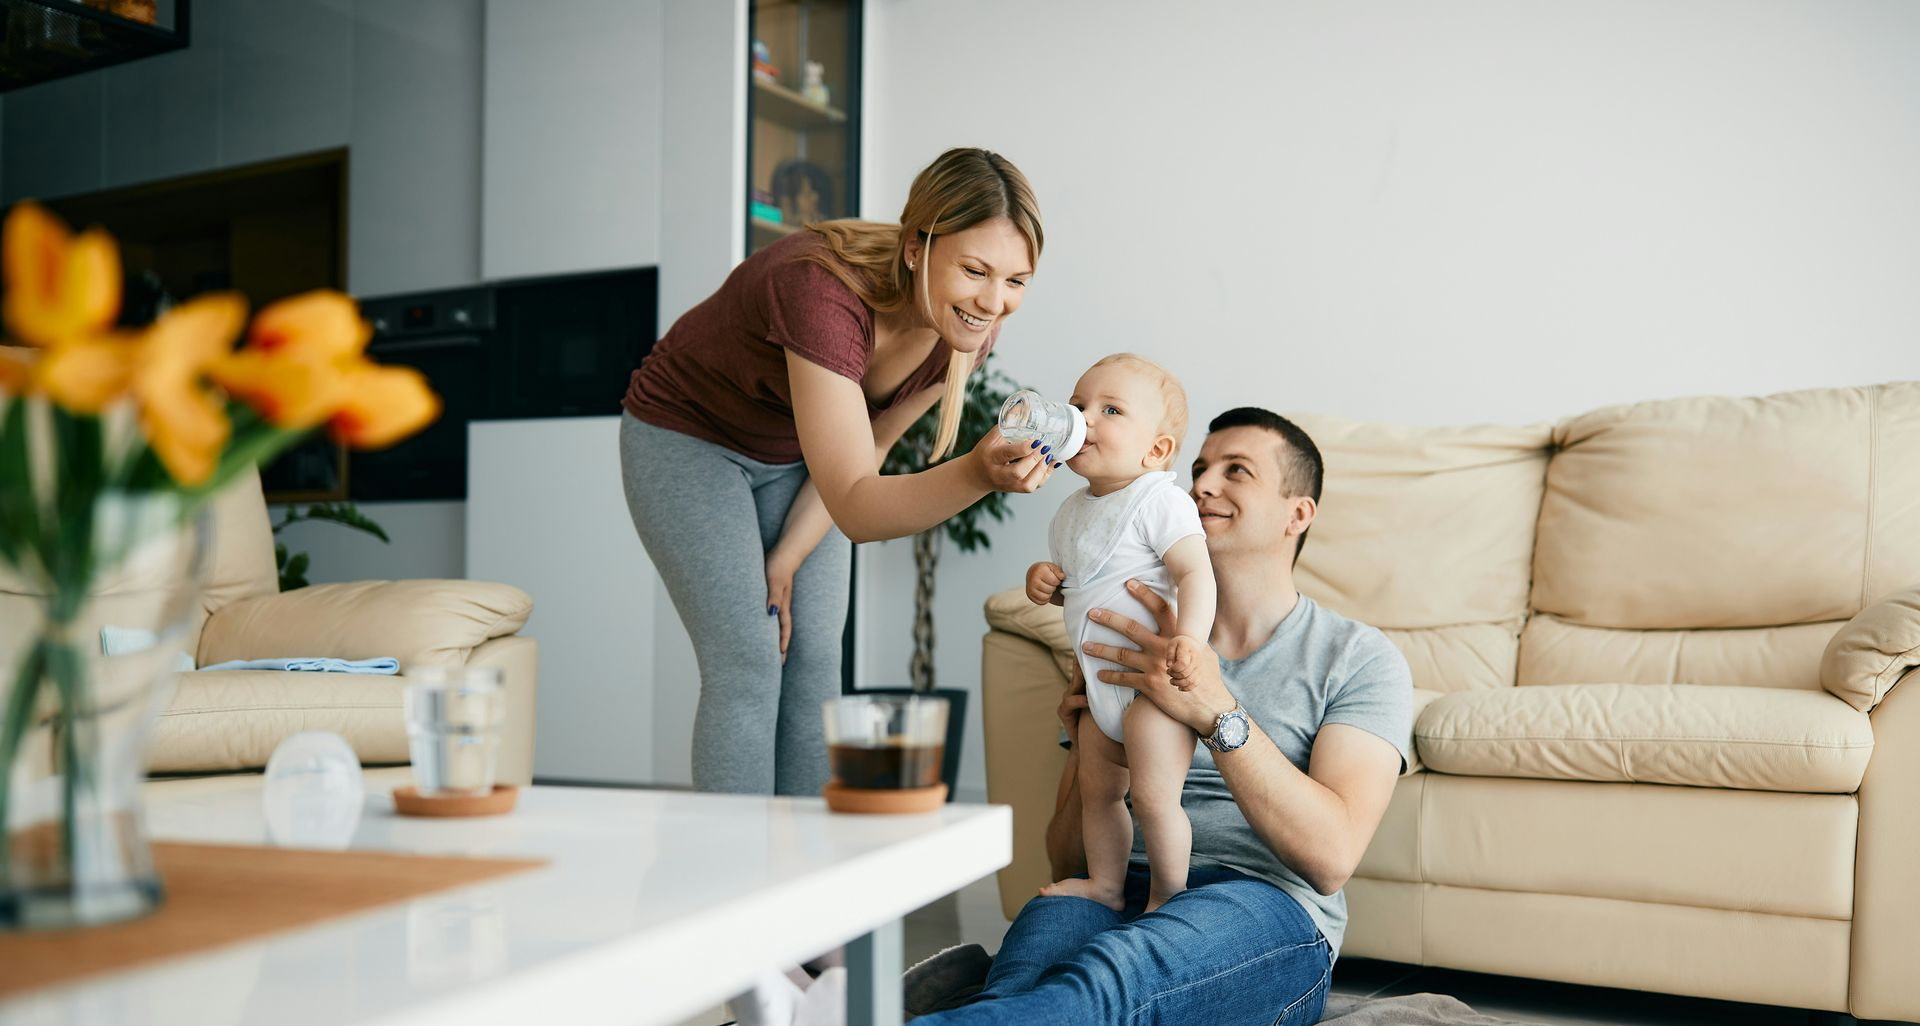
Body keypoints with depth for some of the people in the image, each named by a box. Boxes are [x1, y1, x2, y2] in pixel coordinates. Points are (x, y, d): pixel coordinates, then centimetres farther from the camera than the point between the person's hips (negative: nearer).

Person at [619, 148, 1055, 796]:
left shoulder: (966, 328, -19)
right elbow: (855, 506, -42)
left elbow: (867, 447, -4)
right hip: (687, 441, -6)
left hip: (794, 460, 6)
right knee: (748, 666, -13)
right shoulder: (826, 294, -40)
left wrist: (786, 562, -7)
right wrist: (977, 474, -57)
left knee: (813, 663, 1)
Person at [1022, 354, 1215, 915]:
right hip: (1100, 686, 9)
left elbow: (1196, 573, -22)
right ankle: (1105, 884, 31)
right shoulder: (1073, 512, 12)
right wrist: (1045, 581, 3)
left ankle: (1170, 896, 11)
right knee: (1097, 790, 17)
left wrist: (1189, 637, -38)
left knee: (1152, 797, -8)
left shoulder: (1160, 501, -14)